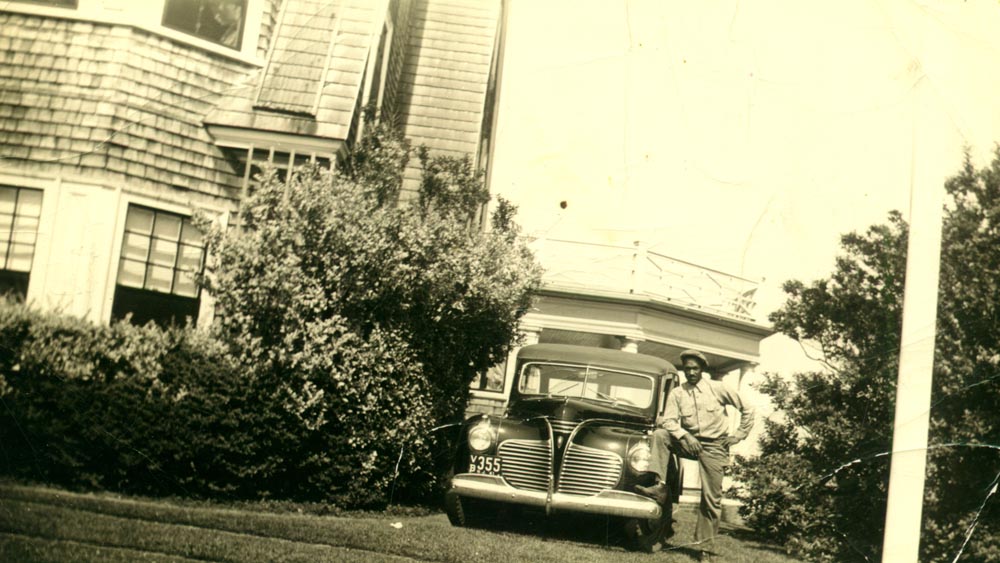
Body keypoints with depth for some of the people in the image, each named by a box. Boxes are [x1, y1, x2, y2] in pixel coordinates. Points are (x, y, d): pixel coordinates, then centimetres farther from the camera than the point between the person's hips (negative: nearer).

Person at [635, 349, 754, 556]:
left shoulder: (718, 388, -1)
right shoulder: (677, 393, 3)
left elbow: (746, 409, 4)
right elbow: (668, 421, -7)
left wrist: (738, 435, 0)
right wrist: (684, 436, -24)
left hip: (714, 447, -2)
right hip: (689, 443, 3)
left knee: (711, 497, -8)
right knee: (659, 435, -21)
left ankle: (703, 542, 2)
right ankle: (660, 486, -25)